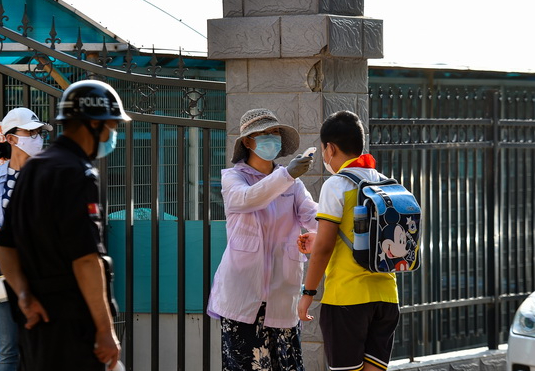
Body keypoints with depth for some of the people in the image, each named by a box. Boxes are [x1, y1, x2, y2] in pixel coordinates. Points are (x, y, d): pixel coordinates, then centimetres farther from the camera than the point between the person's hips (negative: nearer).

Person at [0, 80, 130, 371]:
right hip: (71, 325, -9)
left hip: (34, 322, 9)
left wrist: (24, 294, -1)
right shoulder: (77, 174, -14)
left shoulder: (32, 170, 14)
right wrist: (105, 330, -17)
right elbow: (86, 260, -20)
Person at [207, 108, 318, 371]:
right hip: (243, 294, -3)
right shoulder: (232, 177, 4)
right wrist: (287, 174, -34)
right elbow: (248, 199, -20)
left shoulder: (293, 184, 15)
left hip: (281, 297, 3)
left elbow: (313, 217, -3)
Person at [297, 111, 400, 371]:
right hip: (385, 295, 6)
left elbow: (324, 247, -11)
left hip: (347, 295, -6)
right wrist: (320, 243, 28)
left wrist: (308, 293, -3)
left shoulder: (336, 186, -8)